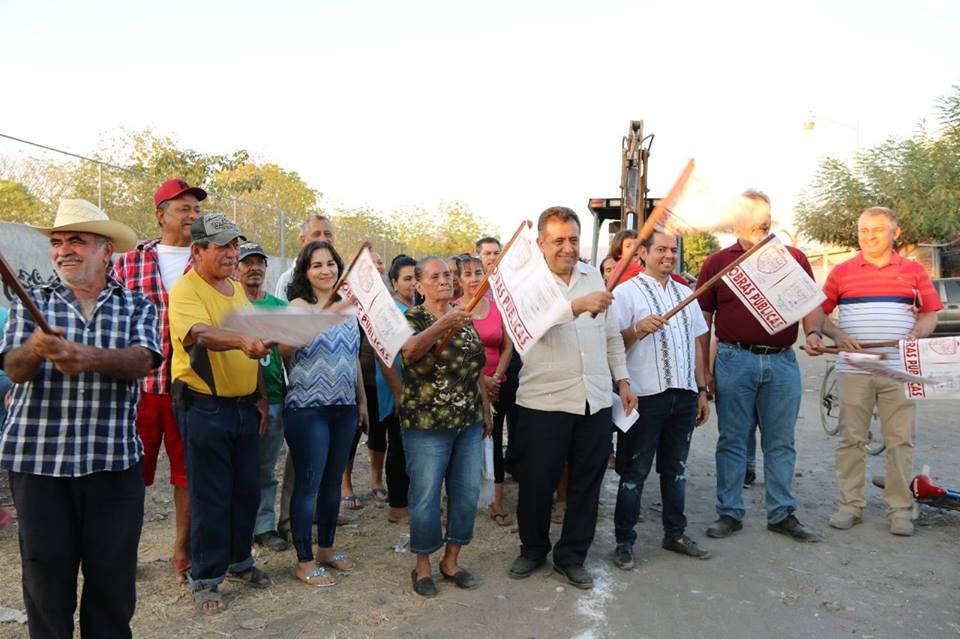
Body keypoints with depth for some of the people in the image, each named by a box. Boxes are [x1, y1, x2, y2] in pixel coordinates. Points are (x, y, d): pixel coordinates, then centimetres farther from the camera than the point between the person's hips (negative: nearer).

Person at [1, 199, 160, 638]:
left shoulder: (137, 306, 6)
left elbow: (141, 361, -12)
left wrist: (90, 358, -30)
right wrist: (35, 350, -30)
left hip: (115, 459, 0)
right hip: (37, 457, 0)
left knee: (113, 573, 8)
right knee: (46, 572, 9)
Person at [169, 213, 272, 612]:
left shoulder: (237, 288, 11)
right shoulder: (185, 290, -12)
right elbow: (201, 334, -33)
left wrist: (260, 397, 13)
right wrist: (241, 340, -51)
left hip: (244, 406, 7)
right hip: (204, 407, -7)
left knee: (247, 489, 15)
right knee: (210, 496, 2)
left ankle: (238, 561, 33)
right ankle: (205, 578, 18)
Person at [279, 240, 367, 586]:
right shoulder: (298, 306, -6)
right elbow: (285, 351, -20)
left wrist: (362, 400, 19)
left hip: (344, 407, 6)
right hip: (308, 408, -5)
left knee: (333, 481, 14)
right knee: (308, 483, 1)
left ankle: (326, 548, 30)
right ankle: (304, 561, 15)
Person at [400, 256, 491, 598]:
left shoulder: (465, 318, 10)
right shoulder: (412, 318, -7)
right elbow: (409, 350, -30)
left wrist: (485, 411, 18)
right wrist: (443, 325, -44)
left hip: (469, 423, 6)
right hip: (427, 425, -5)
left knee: (467, 492, 10)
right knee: (425, 497, 1)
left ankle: (451, 560, 28)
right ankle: (423, 567, 20)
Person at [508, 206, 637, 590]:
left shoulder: (593, 275, 11)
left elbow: (611, 334, 17)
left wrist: (622, 379, 13)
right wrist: (577, 306, -39)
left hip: (595, 400, 4)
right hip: (544, 402, -4)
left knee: (586, 483, 11)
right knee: (537, 483, 7)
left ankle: (571, 556, 29)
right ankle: (533, 549, 31)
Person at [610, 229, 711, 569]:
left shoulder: (686, 294, 17)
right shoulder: (626, 292, -2)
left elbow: (696, 344, 19)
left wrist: (702, 391, 16)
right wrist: (638, 329, -26)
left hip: (684, 395, 6)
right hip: (645, 397, -6)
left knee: (676, 468, 15)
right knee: (634, 472, 1)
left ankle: (675, 534, 28)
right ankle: (624, 541, 12)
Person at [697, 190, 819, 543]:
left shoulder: (794, 258, 8)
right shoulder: (717, 262, 4)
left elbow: (810, 303, 11)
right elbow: (703, 319, 4)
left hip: (782, 360, 2)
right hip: (734, 360, -1)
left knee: (780, 442, 10)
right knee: (732, 440, 6)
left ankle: (782, 514, 23)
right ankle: (729, 513, 16)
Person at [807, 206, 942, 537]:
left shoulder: (913, 271, 10)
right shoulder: (842, 271, 8)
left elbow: (930, 314, 10)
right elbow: (819, 312, 8)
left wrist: (915, 335, -10)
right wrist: (837, 336, -9)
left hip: (900, 370, 1)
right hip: (854, 370, 0)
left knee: (900, 440, 4)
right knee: (851, 438, 4)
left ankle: (900, 509, 14)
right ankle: (850, 505, 12)